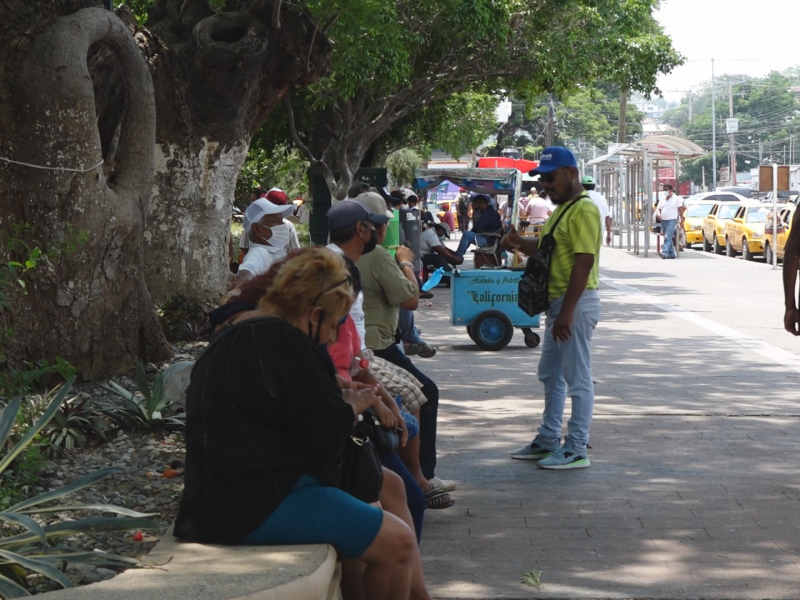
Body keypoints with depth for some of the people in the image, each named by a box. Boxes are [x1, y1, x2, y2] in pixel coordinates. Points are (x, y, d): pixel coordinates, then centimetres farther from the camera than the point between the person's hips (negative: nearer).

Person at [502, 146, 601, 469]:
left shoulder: (583, 210, -17)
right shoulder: (562, 209, 16)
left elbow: (584, 262, -23)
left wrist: (567, 312, -26)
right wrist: (521, 244, 3)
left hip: (576, 303, -11)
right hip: (559, 301, 11)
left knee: (577, 379, -4)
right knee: (550, 375, 18)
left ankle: (577, 451, 2)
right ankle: (548, 441, 28)